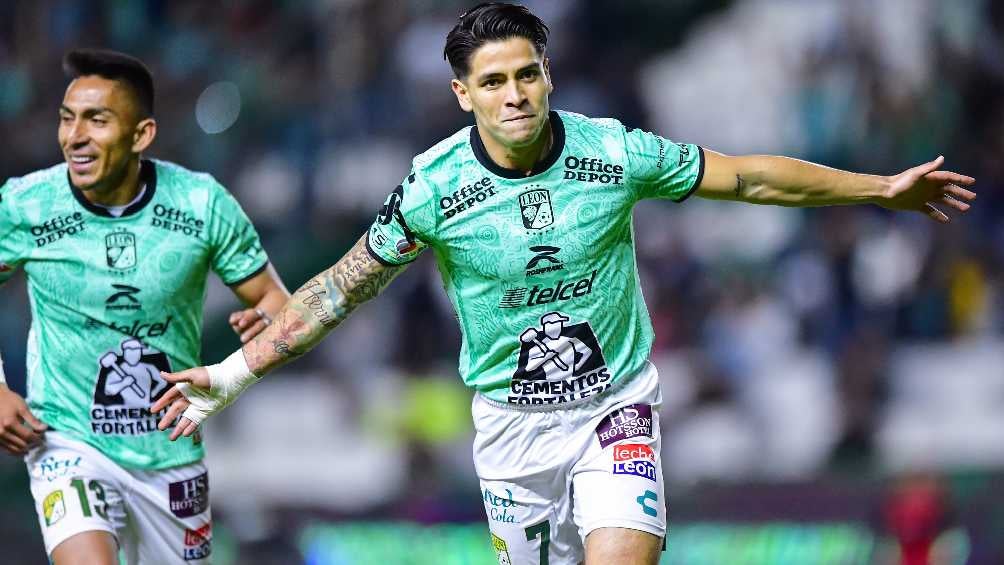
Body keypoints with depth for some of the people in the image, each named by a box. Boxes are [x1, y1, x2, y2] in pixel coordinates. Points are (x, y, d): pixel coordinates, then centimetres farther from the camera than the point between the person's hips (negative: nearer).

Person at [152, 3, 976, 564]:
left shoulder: (615, 152, -11)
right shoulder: (433, 189, -12)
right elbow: (340, 290, -3)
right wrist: (231, 374, -6)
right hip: (511, 418, 1)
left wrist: (881, 189, 6)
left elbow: (751, 177, 1)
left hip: (617, 403, -1)